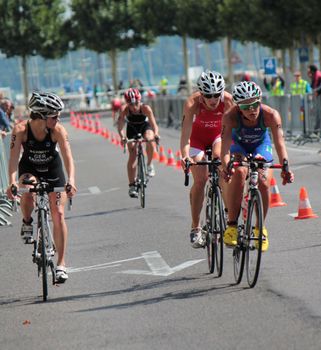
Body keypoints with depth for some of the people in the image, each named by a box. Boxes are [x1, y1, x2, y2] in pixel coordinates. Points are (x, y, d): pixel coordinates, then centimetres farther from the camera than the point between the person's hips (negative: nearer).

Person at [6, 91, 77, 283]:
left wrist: (71, 180, -48)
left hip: (53, 169, 1)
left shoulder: (58, 130, -26)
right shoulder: (21, 129, -27)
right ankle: (27, 223, -3)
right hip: (29, 168, -1)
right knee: (27, 192, -35)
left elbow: (68, 156, -32)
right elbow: (14, 157, -33)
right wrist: (12, 182, -48)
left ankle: (61, 264, 0)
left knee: (58, 215, -7)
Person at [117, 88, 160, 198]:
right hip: (132, 128, 1)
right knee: (132, 154, -10)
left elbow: (153, 124, -36)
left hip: (145, 126, -1)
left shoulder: (145, 108, -33)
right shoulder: (125, 110, -30)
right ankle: (132, 186, -7)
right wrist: (122, 137, -53)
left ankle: (150, 164, -8)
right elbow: (120, 126, -34)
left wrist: (156, 134, -55)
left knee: (149, 140, -33)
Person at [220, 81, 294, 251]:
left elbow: (279, 142, -40)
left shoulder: (271, 115, -33)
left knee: (263, 183, -18)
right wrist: (225, 165, -62)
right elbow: (225, 143, -43)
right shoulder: (231, 116, -34)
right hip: (238, 144, -1)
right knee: (239, 173, -30)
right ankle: (231, 225, -24)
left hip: (261, 145, 1)